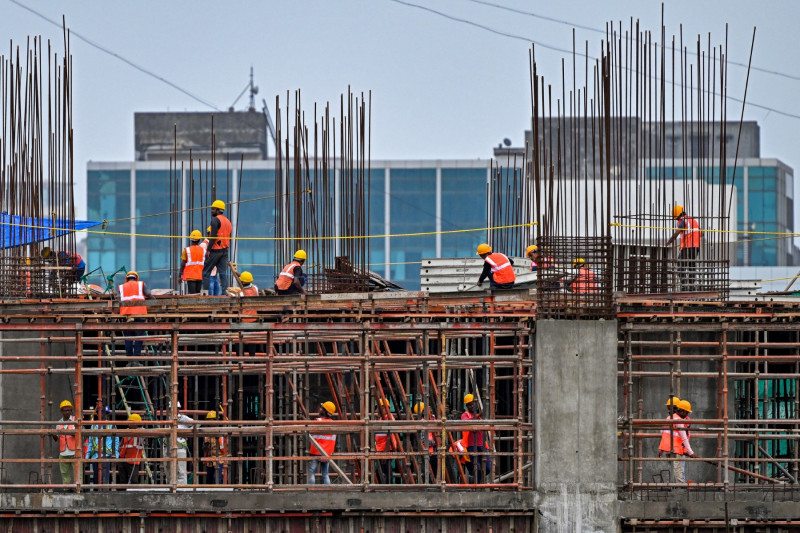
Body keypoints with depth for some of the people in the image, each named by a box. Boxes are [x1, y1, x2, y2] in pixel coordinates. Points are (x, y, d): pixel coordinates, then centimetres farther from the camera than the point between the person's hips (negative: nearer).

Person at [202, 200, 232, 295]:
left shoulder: (216, 219, -9)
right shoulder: (228, 221, 16)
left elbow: (213, 236, -19)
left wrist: (209, 250, -19)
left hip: (215, 250, -8)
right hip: (224, 250, 8)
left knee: (206, 272, -3)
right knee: (223, 273, 8)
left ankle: (205, 292, -11)